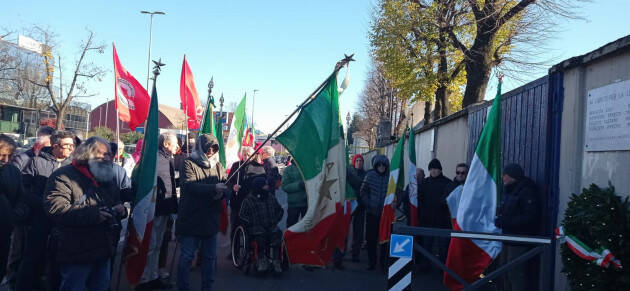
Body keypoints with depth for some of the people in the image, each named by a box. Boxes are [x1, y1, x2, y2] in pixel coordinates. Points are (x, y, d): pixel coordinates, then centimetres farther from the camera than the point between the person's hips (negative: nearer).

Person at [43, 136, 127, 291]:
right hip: (76, 254, -7)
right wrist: (93, 214, -27)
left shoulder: (107, 178, 16)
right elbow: (56, 209, -21)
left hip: (104, 251, 7)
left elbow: (117, 201, 27)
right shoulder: (64, 176, -8)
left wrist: (121, 208, 2)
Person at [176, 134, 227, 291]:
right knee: (187, 256, 2)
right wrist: (213, 188, -31)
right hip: (190, 219, -5)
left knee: (210, 256, 13)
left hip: (211, 219, 5)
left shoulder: (218, 166, 12)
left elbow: (225, 185, 6)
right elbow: (189, 185, -22)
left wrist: (221, 193, -18)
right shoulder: (189, 164, -6)